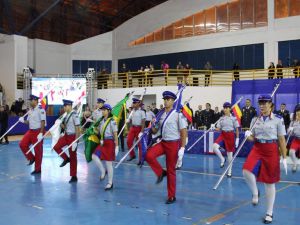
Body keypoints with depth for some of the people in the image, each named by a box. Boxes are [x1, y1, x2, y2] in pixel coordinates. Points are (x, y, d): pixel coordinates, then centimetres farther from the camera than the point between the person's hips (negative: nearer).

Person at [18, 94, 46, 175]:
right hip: (31, 131, 8)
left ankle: (38, 169, 15)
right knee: (22, 144, -1)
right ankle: (31, 158, 20)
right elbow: (28, 122, 17)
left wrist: (41, 133, -23)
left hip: (38, 131, -8)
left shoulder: (40, 110, -14)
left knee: (38, 151, 2)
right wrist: (23, 121, -5)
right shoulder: (30, 110, 11)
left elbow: (43, 122, -18)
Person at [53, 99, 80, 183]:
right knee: (56, 147, -7)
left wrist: (75, 142, -21)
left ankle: (74, 177, 16)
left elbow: (77, 129, -20)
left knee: (73, 157, 3)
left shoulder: (74, 115, -19)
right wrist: (60, 123, -5)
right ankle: (66, 159, 17)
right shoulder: (66, 115, 6)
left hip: (72, 136, -7)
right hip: (66, 135, 8)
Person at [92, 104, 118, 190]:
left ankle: (110, 183, 12)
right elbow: (99, 132, 16)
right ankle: (103, 171, 10)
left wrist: (116, 146, -14)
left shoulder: (112, 121, -10)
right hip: (102, 143, 6)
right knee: (94, 156, -14)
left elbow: (115, 135, -11)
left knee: (108, 163, -1)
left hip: (109, 143, -6)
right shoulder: (102, 121, 10)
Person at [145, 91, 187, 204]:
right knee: (149, 155, -21)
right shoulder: (161, 115, 6)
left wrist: (182, 148, -16)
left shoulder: (178, 115, -12)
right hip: (163, 142, 5)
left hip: (173, 144, -5)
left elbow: (184, 132, -12)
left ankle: (171, 196, 20)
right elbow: (155, 131, 14)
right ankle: (161, 172, 6)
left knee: (171, 171, 3)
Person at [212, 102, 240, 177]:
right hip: (223, 135, 3)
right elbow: (218, 128, 5)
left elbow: (237, 129, -3)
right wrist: (214, 127, -15)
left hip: (230, 136, -3)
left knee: (230, 154, 4)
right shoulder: (221, 118, 5)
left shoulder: (233, 118, -5)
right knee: (214, 146, -24)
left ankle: (229, 171, 19)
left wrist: (237, 139, -7)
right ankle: (222, 159, 2)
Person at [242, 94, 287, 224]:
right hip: (257, 149, 3)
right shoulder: (255, 119, 5)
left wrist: (284, 158, -5)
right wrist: (248, 136, -13)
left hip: (271, 151, -3)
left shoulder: (278, 119, -6)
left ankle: (269, 213, 22)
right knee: (247, 172, -23)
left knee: (269, 183, 6)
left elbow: (281, 140, -3)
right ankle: (255, 193, 10)